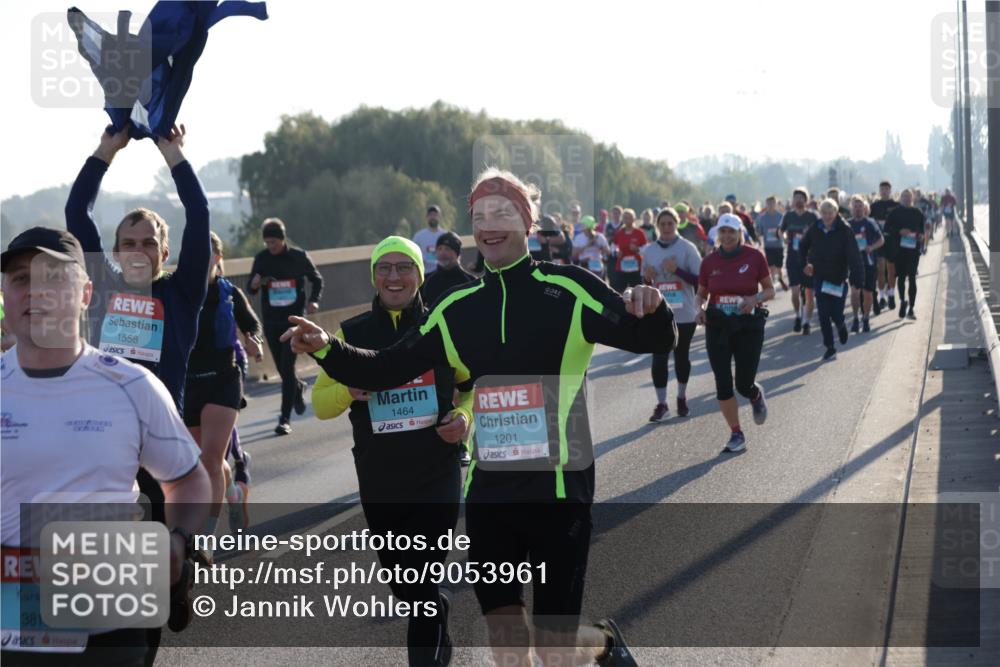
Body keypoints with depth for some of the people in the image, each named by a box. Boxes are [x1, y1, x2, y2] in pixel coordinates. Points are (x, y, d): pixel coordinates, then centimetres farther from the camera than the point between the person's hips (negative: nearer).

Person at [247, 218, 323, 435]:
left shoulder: (300, 257, -4)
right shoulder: (261, 258, 1)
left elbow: (317, 280, 9)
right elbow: (250, 289, 6)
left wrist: (314, 300, -9)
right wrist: (254, 284, -18)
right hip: (271, 321, 3)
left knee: (287, 367, -12)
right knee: (282, 368, 12)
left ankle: (285, 418, -9)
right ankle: (298, 388, 46)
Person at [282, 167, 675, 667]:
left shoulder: (569, 290, -6)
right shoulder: (458, 309, 7)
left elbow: (651, 340, -12)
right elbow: (388, 369, 11)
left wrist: (650, 311, -35)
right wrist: (327, 349, -6)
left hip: (559, 491, -4)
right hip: (487, 492, 4)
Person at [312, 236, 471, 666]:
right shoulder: (352, 335, 1)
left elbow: (473, 386, 11)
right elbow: (320, 402, 3)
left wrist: (464, 416, -11)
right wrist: (350, 390, -19)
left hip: (437, 480, -2)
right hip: (378, 484, 3)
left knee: (423, 586, -8)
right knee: (403, 585, 17)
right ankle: (438, 617, 48)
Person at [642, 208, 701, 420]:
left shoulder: (687, 248, -6)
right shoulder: (649, 250, 5)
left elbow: (700, 280, -9)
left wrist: (677, 270, -21)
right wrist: (648, 278, -9)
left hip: (684, 315, -2)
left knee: (681, 357, 11)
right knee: (659, 358, -5)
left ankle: (682, 398, 29)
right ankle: (661, 404, 0)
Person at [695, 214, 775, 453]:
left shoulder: (754, 257, -5)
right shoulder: (709, 262, 1)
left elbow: (770, 290, 2)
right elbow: (701, 294, 12)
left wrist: (756, 299, -18)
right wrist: (698, 308, -9)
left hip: (748, 325, -2)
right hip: (717, 326, 2)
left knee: (744, 385, -1)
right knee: (723, 384, -3)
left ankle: (757, 395, 37)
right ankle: (736, 434, 11)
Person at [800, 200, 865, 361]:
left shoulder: (845, 230, -15)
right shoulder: (815, 230, -4)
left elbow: (853, 256, -20)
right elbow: (803, 248, 15)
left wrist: (857, 279, -26)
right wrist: (806, 263, 3)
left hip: (839, 278, -3)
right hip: (820, 279, 3)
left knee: (836, 314, 0)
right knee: (823, 315, 0)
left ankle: (841, 326, 37)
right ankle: (830, 348, 12)